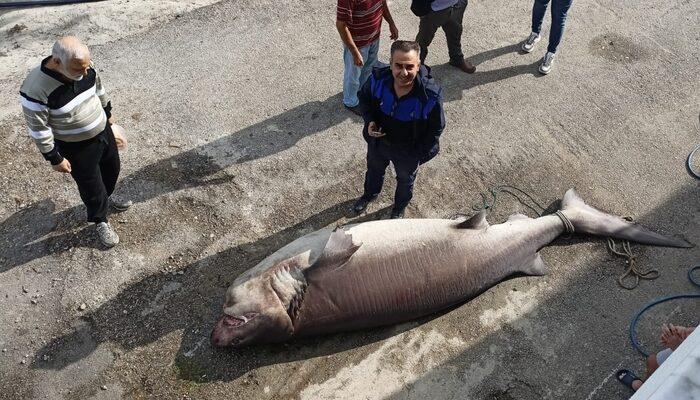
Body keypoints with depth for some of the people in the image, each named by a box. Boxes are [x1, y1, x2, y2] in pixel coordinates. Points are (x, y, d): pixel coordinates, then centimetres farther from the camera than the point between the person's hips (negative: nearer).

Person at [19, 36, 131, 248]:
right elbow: (38, 129, -22)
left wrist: (108, 113, 18)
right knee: (91, 184, 13)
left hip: (103, 131, 6)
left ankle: (105, 197, 58)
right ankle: (100, 221, 41)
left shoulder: (83, 67, -17)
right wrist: (55, 158, -15)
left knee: (112, 168, 27)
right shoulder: (36, 89, -34)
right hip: (76, 147, -6)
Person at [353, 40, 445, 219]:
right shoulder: (378, 79, -29)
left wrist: (419, 155, -16)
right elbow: (364, 98, -5)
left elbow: (436, 129, -18)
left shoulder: (431, 95, -37)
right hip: (378, 141, 2)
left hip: (408, 152, -2)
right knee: (374, 169, 33)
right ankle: (370, 194, 68)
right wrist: (369, 120, -20)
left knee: (405, 180, 30)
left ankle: (400, 206, 63)